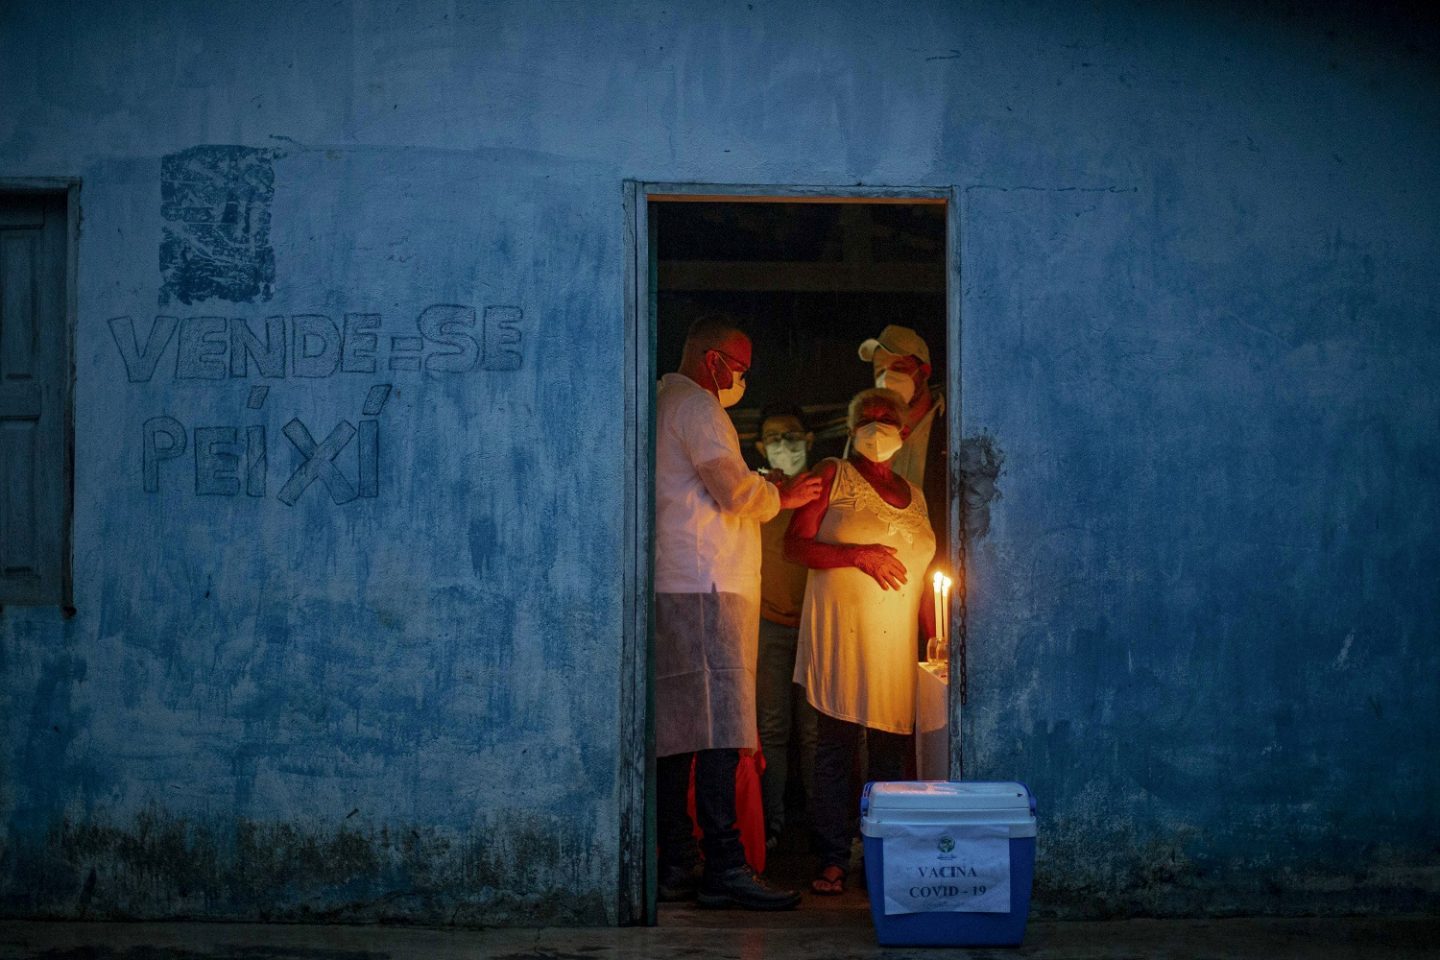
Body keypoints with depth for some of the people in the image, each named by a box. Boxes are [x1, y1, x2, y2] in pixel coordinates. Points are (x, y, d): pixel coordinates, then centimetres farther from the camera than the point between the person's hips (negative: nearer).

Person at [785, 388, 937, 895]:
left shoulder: (914, 494, 19)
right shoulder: (833, 476, 5)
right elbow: (794, 545, -3)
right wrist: (857, 555, -14)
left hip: (896, 639, 4)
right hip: (840, 632, -4)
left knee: (891, 750, 2)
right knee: (835, 748, -5)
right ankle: (833, 862, -2)